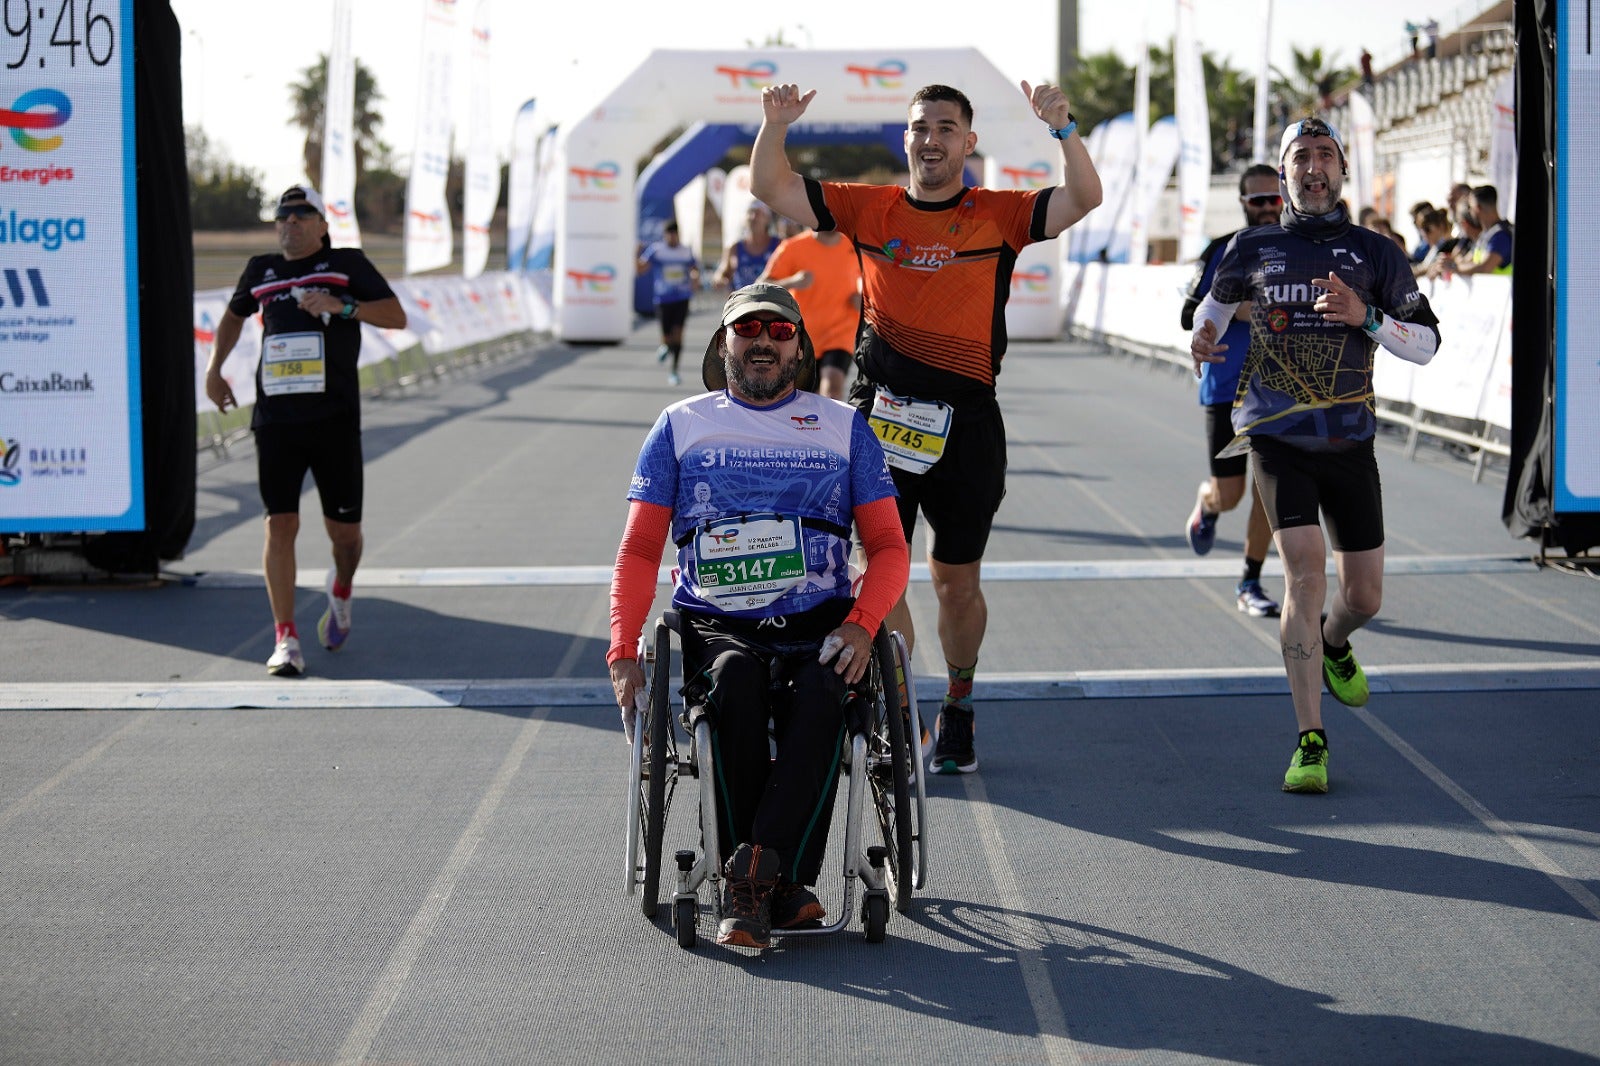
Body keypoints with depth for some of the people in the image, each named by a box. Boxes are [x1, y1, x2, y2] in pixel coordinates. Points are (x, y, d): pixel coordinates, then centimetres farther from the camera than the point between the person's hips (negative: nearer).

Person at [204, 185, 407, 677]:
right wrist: (214, 368, 21)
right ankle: (285, 641, -7)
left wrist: (340, 305, -14)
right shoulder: (261, 271, 15)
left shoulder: (348, 264, 5)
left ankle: (340, 595, 39)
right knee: (280, 525, -9)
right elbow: (234, 314, 34)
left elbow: (396, 316, -1)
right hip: (275, 418, 2)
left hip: (335, 419, -2)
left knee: (344, 532, 4)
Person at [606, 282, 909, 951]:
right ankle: (779, 886, -33)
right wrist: (623, 654, -2)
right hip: (716, 624, 0)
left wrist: (860, 625, -8)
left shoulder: (844, 428, 17)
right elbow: (639, 551, 13)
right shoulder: (682, 426, 16)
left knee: (820, 694, -36)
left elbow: (889, 548, 12)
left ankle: (755, 876, -40)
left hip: (819, 624, 0)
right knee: (734, 681, -37)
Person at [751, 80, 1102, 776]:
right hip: (880, 415, 1)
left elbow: (1084, 199, -10)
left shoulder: (1000, 215, 3)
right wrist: (775, 126, -11)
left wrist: (1062, 129, -24)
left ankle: (958, 710, 29)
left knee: (956, 582, 9)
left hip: (966, 419, -1)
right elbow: (771, 189, 7)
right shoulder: (869, 209, 7)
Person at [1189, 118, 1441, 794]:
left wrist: (1366, 317, -15)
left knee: (1364, 597, 7)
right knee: (1305, 573, -17)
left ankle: (1332, 644, 46)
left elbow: (1427, 345, 2)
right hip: (1279, 439, -2)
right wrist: (1204, 335, 3)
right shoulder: (1255, 249, 4)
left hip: (1350, 442, 2)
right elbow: (1221, 295, 25)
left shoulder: (1375, 253, 3)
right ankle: (1310, 745, -14)